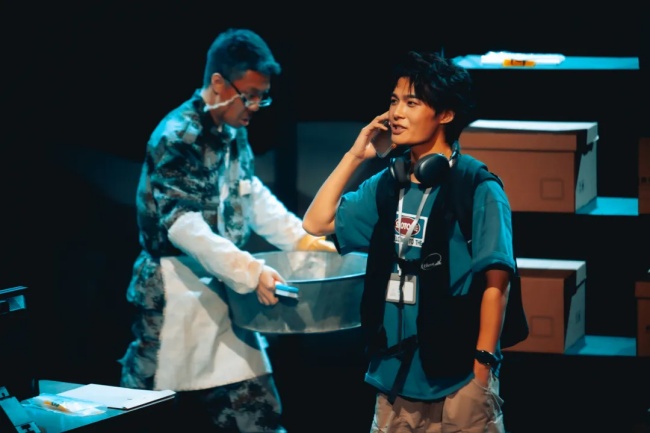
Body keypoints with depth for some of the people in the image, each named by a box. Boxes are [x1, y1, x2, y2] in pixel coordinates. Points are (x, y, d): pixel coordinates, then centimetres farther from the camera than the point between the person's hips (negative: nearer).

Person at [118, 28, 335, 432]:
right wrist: (250, 272, -32)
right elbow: (182, 223, -26)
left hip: (222, 292, 8)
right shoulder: (178, 137, -17)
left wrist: (302, 239, 12)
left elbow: (254, 194, 23)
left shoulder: (234, 134, 10)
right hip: (179, 296, -8)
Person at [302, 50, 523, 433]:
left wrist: (483, 367, -14)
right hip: (394, 378, 6)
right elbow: (317, 223, 10)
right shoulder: (387, 184, 10)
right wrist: (356, 156, 5)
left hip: (456, 377, -6)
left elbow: (495, 282, -10)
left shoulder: (478, 188, -9)